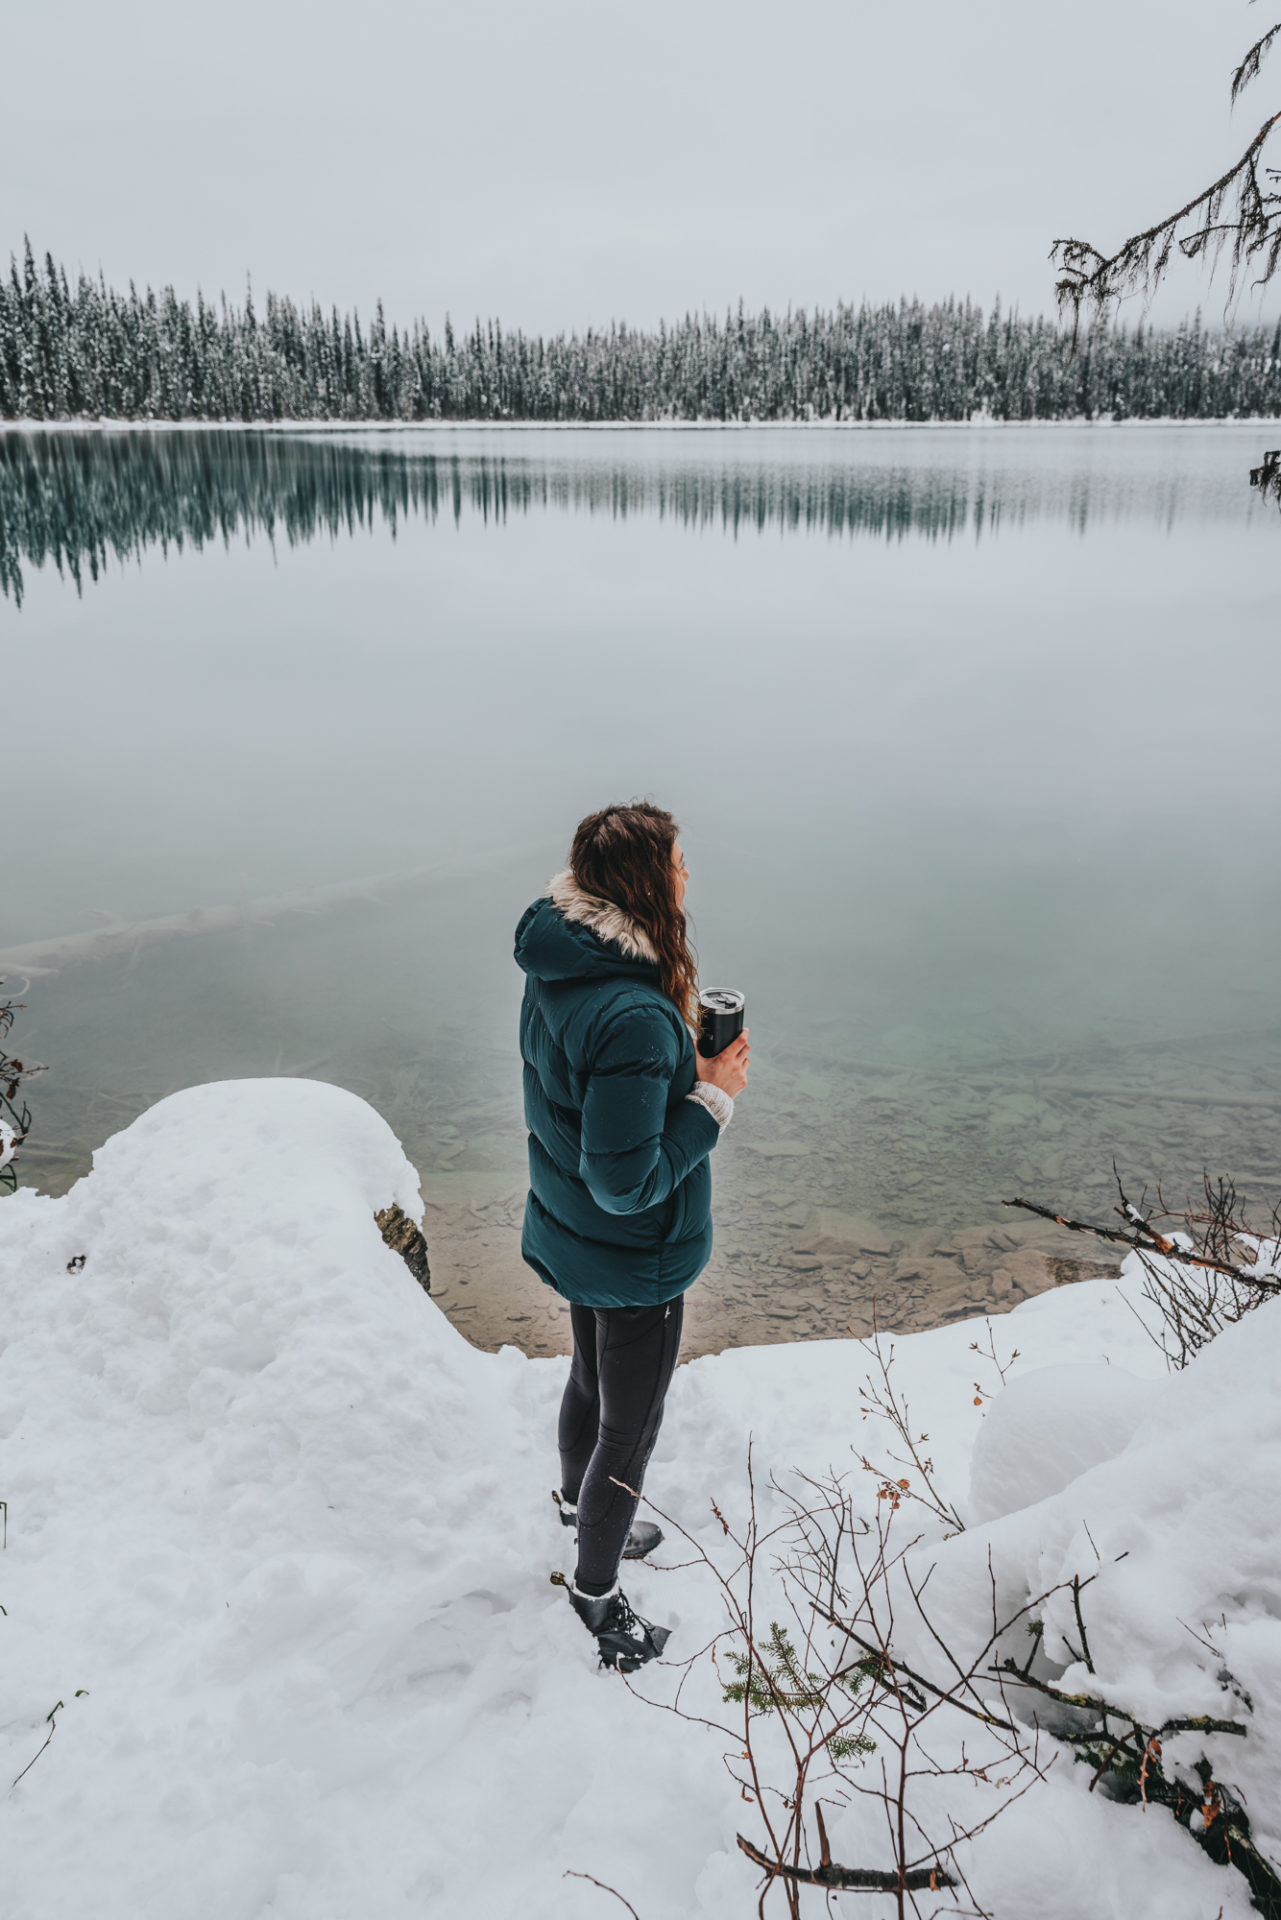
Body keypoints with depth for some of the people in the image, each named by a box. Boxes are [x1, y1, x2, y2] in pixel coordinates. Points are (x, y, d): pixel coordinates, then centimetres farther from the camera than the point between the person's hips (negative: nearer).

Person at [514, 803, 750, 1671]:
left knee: (593, 1380, 31)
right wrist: (713, 1095, -23)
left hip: (569, 1236, 9)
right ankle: (597, 1591, 38)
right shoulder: (634, 1019, -36)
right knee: (630, 1427, 15)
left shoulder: (557, 970, -6)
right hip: (635, 1260, -8)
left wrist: (680, 1053, 0)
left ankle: (580, 1503, 58)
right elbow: (627, 1182, -31)